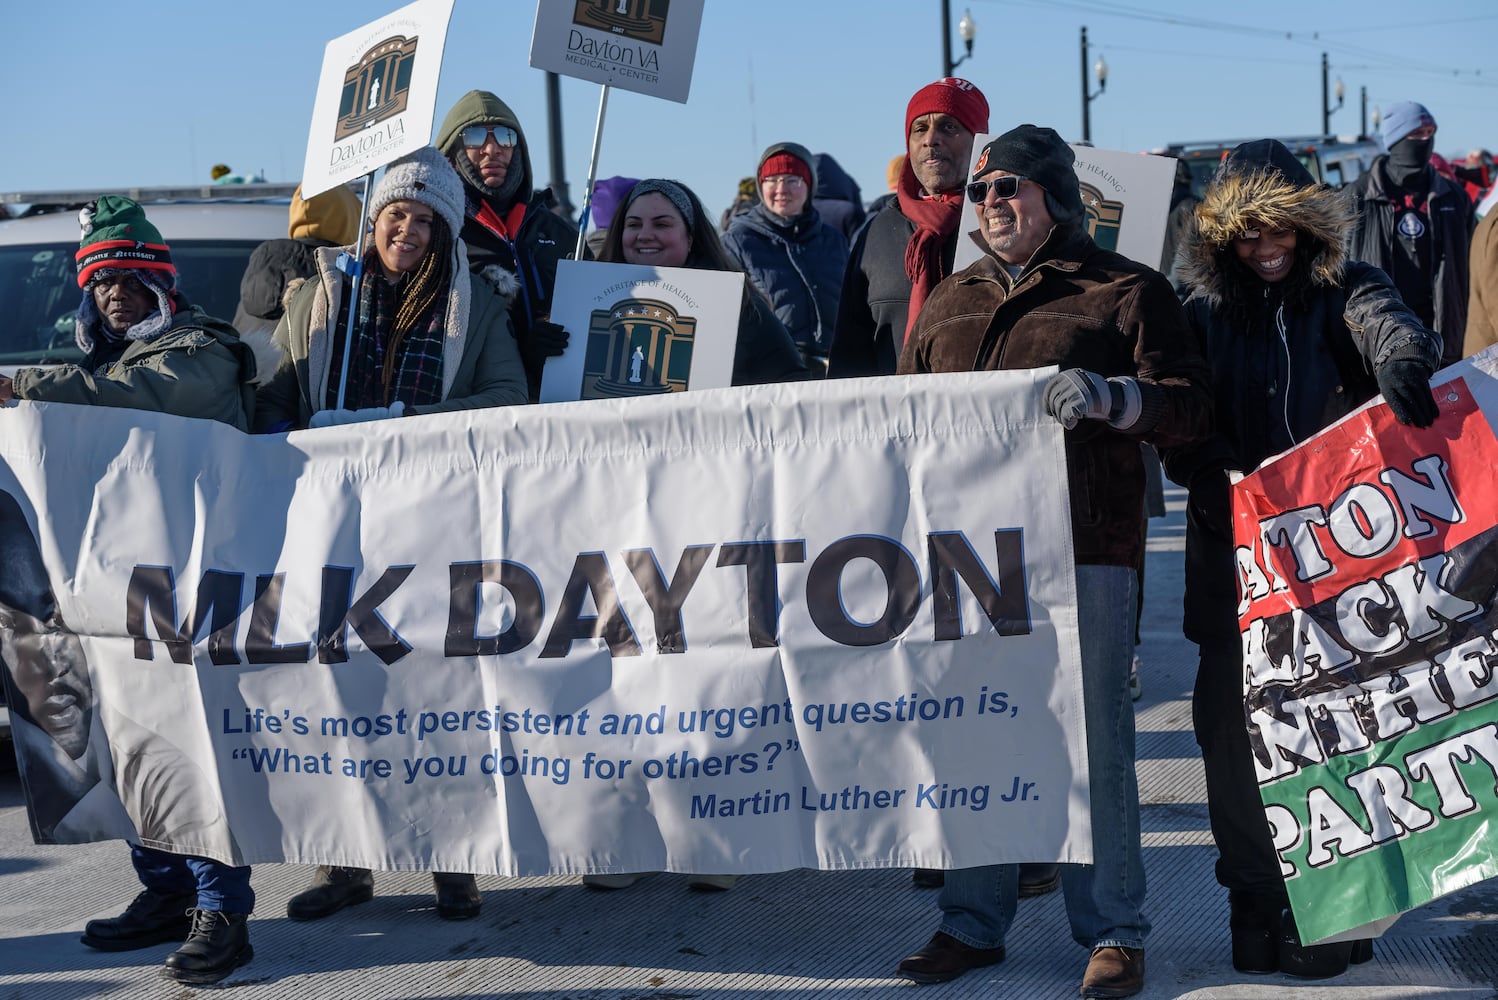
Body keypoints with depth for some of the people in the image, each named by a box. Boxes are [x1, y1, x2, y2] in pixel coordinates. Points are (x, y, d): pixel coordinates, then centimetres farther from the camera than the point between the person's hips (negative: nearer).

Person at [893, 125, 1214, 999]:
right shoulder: (950, 303, 20)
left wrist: (1111, 396, -20)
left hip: (1084, 552, -5)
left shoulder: (1126, 292, 5)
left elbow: (1191, 407, -2)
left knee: (1094, 742, -2)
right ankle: (973, 923, 17)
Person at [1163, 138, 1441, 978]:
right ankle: (1257, 903, 15)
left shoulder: (1345, 291, 5)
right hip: (1235, 555, 2)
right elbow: (1181, 435, 5)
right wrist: (1228, 475, -16)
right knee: (1234, 729, 2)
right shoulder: (1204, 315, 11)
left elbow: (1391, 328, -18)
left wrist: (1404, 365, -42)